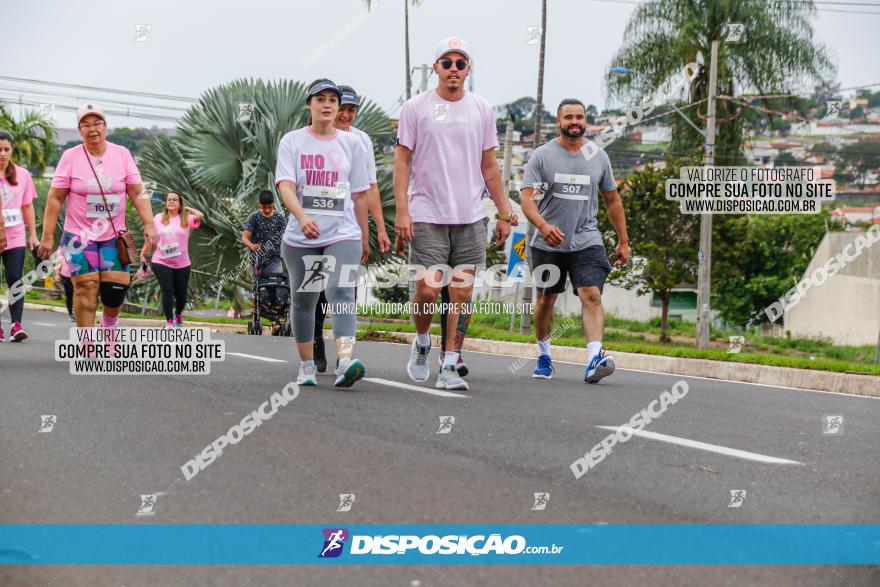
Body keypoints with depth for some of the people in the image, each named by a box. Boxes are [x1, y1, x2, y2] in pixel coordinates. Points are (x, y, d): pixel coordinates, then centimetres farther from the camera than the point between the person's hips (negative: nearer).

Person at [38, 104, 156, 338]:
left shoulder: (122, 154, 1)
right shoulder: (70, 157, -3)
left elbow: (138, 193, 1)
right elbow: (55, 199, -2)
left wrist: (149, 224, -10)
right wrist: (48, 236, -5)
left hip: (114, 235, 2)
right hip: (79, 235, -2)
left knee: (116, 288, -5)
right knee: (86, 288, -11)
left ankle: (109, 327, 26)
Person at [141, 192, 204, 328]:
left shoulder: (186, 219, 0)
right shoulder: (158, 218, 5)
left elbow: (200, 216, -18)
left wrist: (188, 209, -2)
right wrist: (143, 254, 12)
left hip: (182, 264, 0)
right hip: (161, 263, 0)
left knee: (181, 293, 10)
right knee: (167, 291, -10)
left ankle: (178, 314, 38)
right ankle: (169, 321, 2)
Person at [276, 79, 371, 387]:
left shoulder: (351, 143, 8)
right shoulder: (292, 141, 2)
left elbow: (359, 194, 13)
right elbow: (285, 185, -11)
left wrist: (364, 236, 15)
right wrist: (302, 216, -29)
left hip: (343, 235, 0)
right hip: (300, 237, 1)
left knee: (341, 293, -19)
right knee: (303, 301, 10)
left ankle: (345, 363, -33)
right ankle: (307, 366, 25)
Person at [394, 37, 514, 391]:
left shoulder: (482, 110, 10)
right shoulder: (416, 108, 0)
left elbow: (489, 166, 15)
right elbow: (402, 162, 0)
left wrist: (505, 214, 11)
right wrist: (402, 211, -9)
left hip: (471, 216, 3)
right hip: (427, 215, -3)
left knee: (462, 292, 0)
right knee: (428, 289, -8)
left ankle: (449, 367, 7)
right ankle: (421, 343, 22)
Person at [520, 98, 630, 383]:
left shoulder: (599, 157, 7)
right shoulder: (542, 155, -3)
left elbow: (612, 200, 16)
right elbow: (527, 198, -12)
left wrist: (623, 241, 14)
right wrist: (543, 225, -32)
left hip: (587, 241, 1)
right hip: (547, 243, -1)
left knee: (592, 295, -17)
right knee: (545, 299, 11)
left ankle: (595, 359, -28)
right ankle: (544, 355, 30)